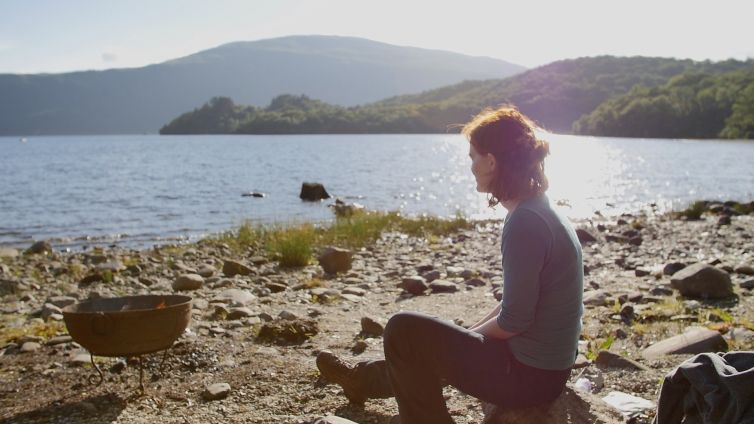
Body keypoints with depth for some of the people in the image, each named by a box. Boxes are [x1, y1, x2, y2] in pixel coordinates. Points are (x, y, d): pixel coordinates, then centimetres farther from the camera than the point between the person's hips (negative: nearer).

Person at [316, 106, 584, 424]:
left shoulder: (525, 223, -24)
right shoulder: (541, 212, 7)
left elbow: (513, 321, -23)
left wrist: (471, 335, -5)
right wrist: (469, 334, 10)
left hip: (530, 375, -10)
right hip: (546, 365, 10)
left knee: (404, 331, -6)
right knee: (435, 343, 29)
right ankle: (363, 379, 51)